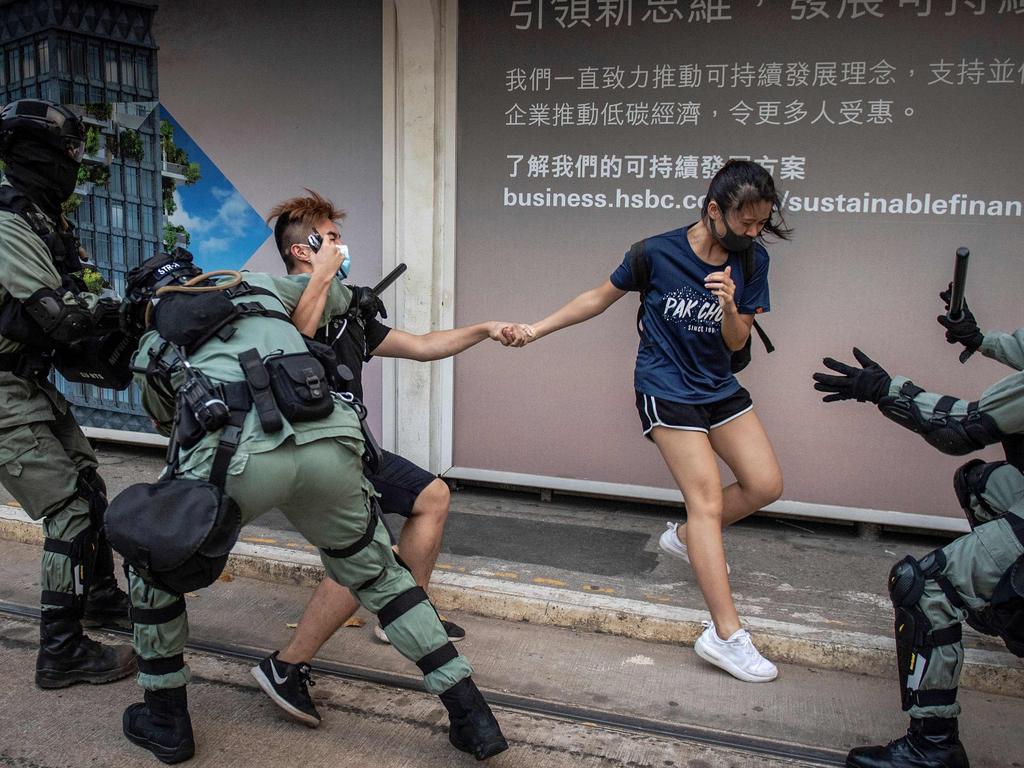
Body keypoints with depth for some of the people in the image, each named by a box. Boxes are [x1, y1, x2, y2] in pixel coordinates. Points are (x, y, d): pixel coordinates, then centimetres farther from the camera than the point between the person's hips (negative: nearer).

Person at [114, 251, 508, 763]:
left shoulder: (151, 350, 29)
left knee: (153, 563, 28)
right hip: (330, 446, 3)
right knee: (379, 574, 24)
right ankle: (471, 716, 23)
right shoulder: (256, 285, 32)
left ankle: (164, 721, 35)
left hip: (239, 456, -2)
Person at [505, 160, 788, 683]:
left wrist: (731, 307, -25)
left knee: (765, 485, 2)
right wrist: (537, 329, -2)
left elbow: (736, 342, -3)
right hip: (667, 389, -5)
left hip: (719, 386, 6)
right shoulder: (657, 252, -16)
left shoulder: (752, 261, -5)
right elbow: (601, 297, -2)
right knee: (708, 500, -11)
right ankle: (726, 635, -6)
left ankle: (687, 538, 29)